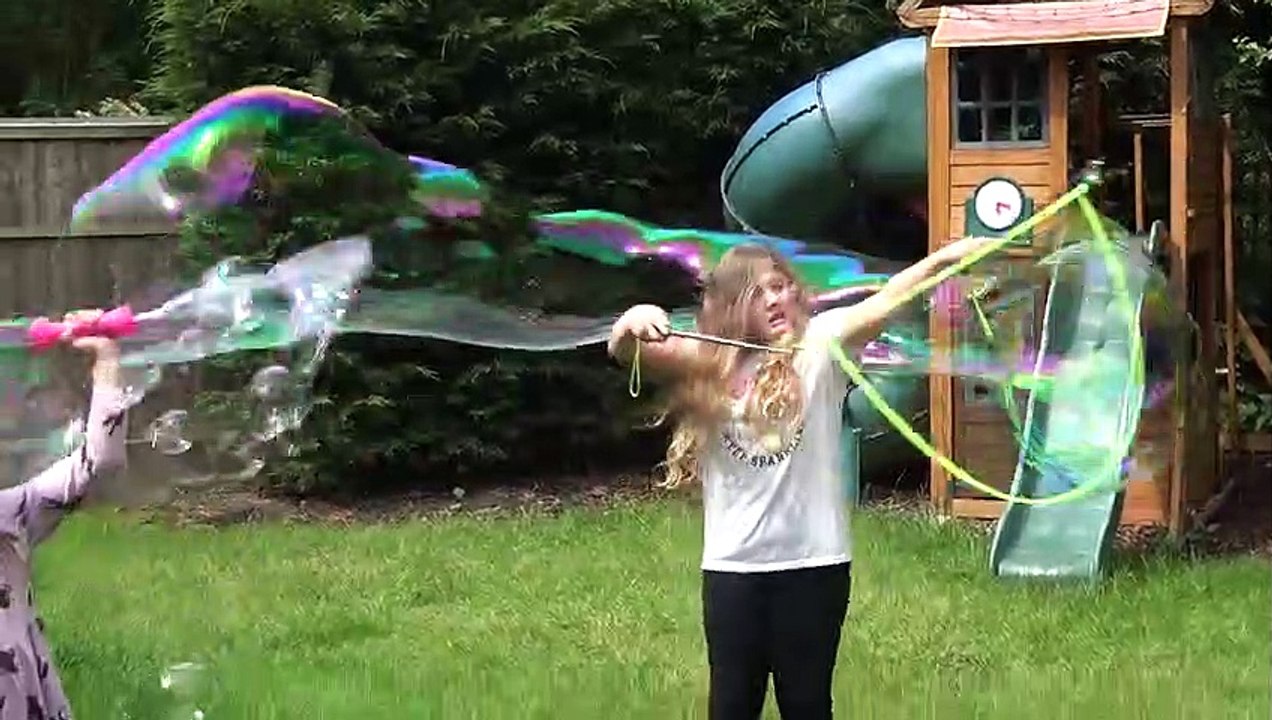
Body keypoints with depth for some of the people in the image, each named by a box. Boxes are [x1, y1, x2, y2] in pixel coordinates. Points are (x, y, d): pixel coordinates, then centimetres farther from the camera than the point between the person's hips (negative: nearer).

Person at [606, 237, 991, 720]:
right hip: (733, 565, 2)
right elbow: (624, 350, -3)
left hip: (813, 561, -2)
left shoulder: (818, 345, -2)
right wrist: (634, 322, -27)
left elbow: (880, 305, -17)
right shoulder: (710, 364, 5)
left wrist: (943, 259, -34)